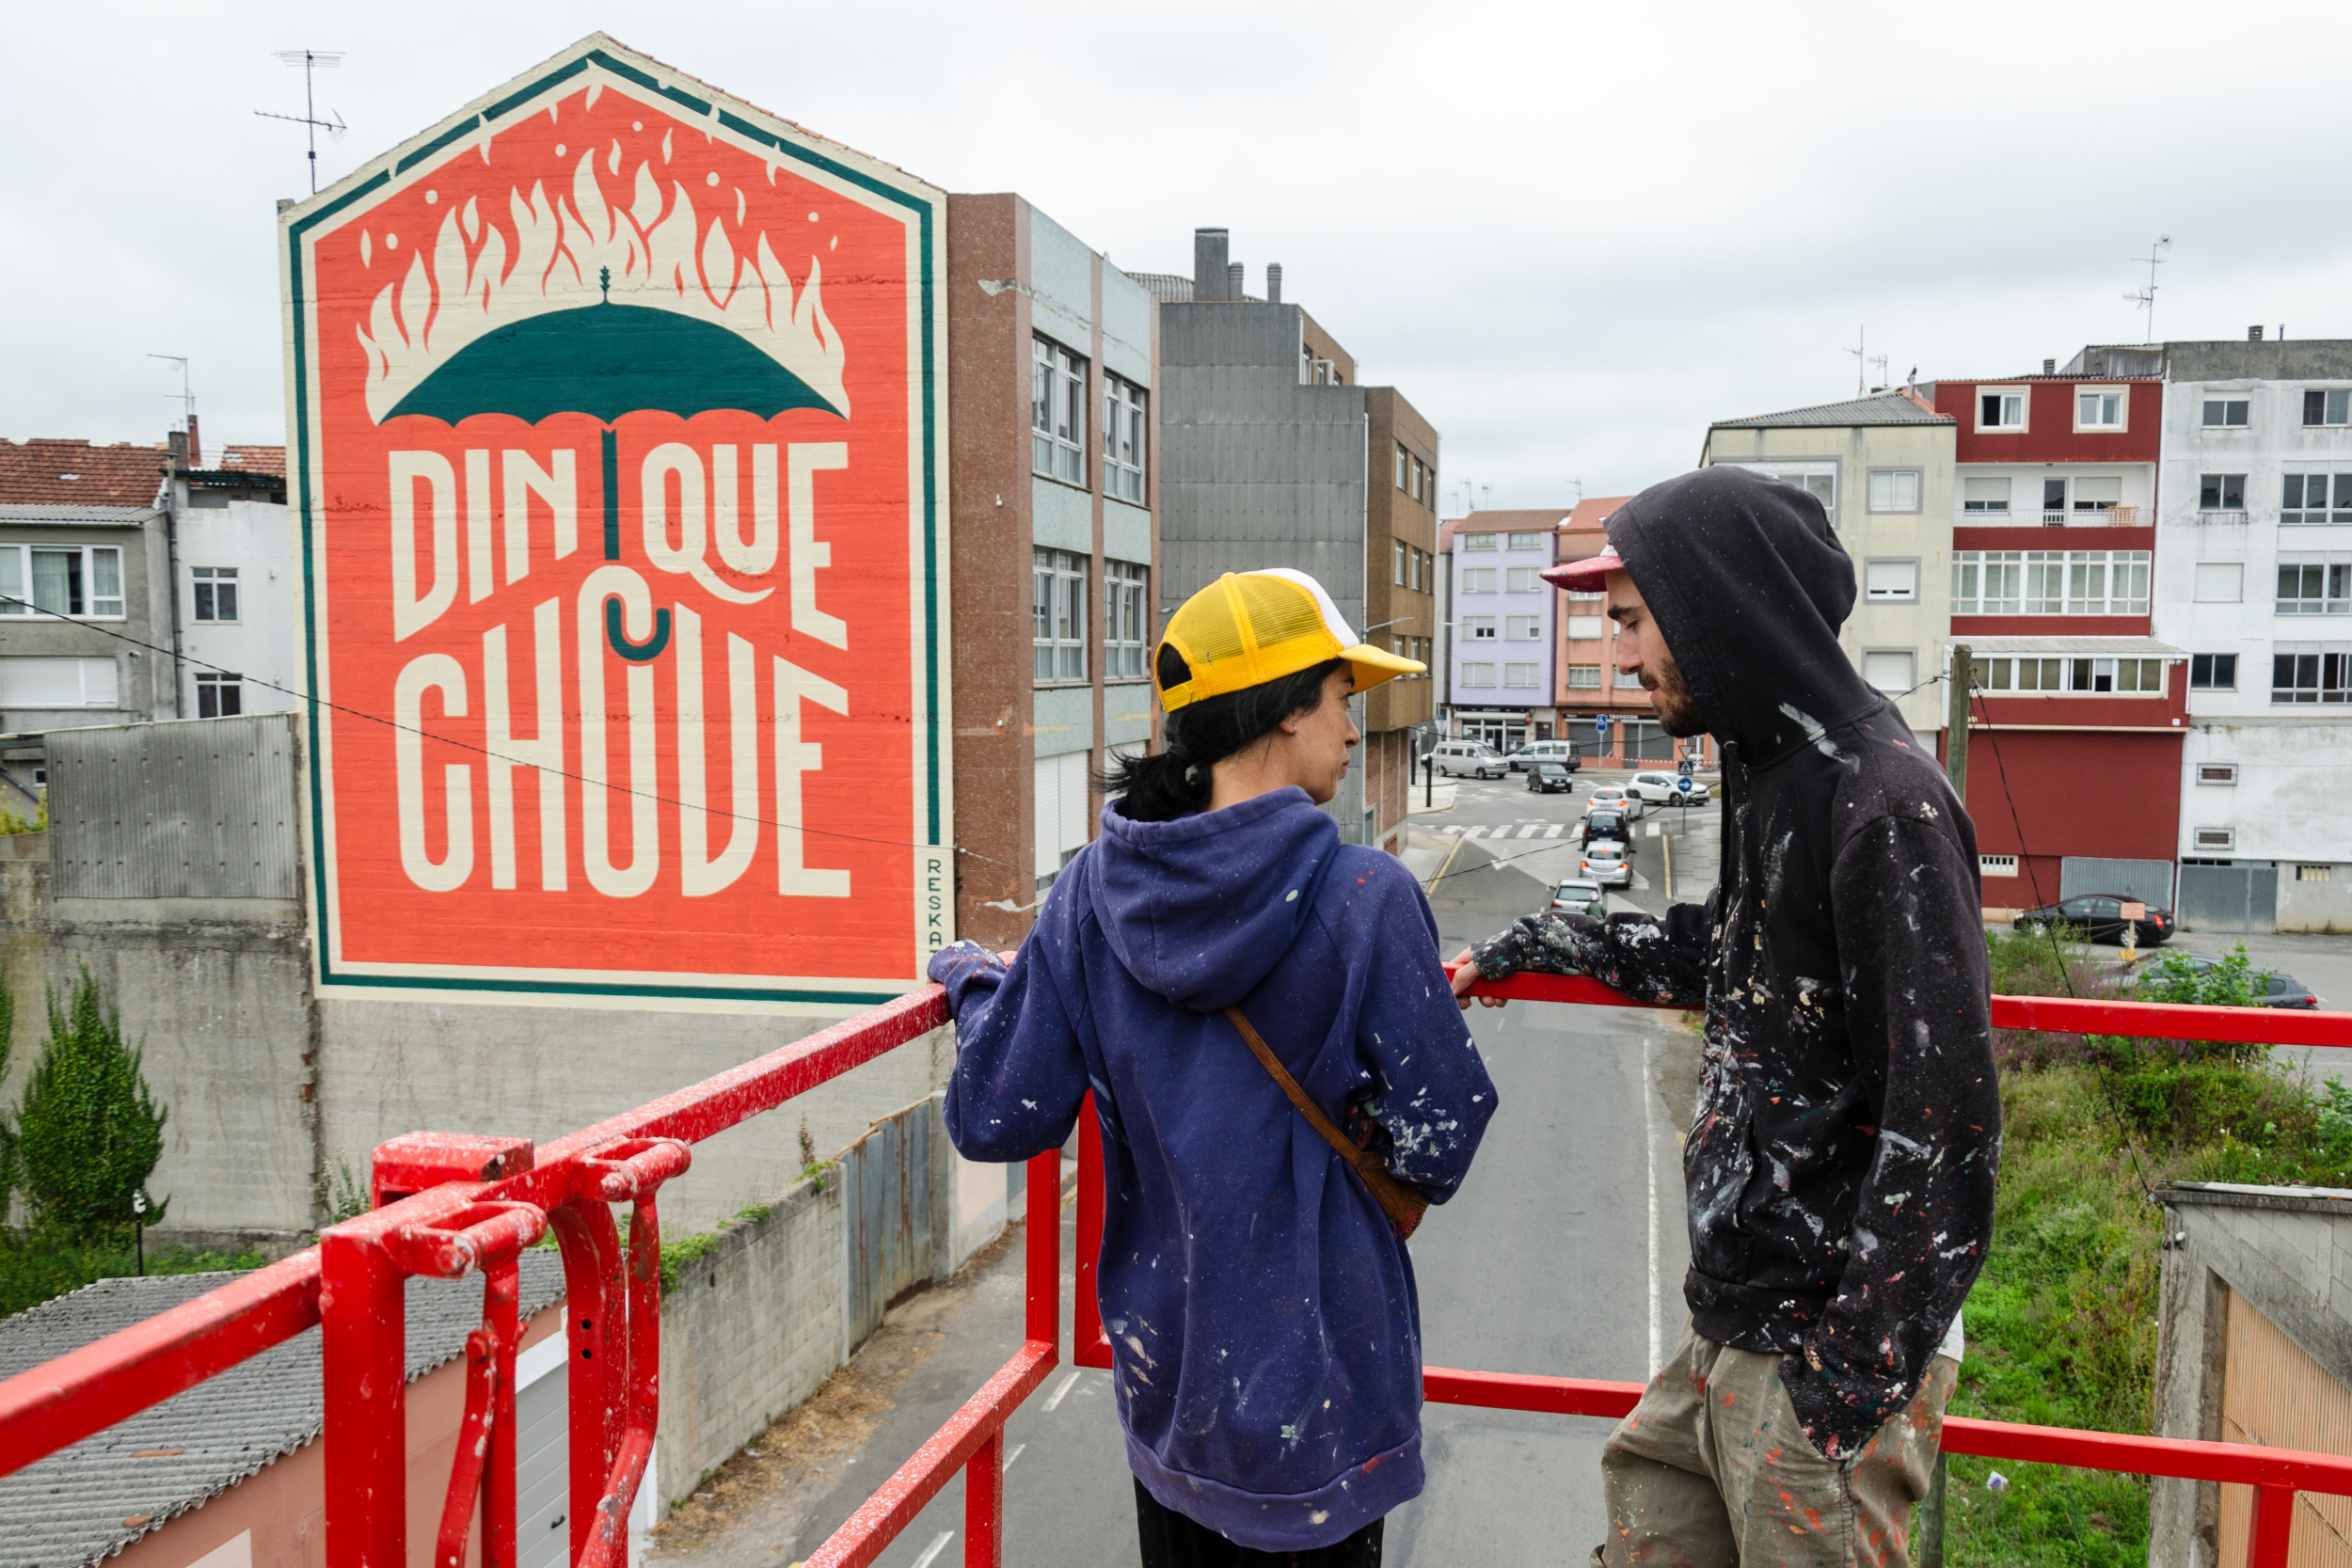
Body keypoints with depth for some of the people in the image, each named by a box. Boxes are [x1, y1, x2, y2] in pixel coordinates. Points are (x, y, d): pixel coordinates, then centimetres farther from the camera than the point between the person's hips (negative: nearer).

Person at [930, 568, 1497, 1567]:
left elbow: (997, 1121, -7)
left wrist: (974, 986, 11)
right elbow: (1438, 1149, -14)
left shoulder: (1094, 891, -9)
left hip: (1159, 1371, 4)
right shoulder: (1364, 898, -20)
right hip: (1311, 1390, -4)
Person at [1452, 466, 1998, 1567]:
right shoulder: (1769, 771, 9)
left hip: (1832, 1349, -9)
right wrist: (1539, 944, 31)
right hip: (1731, 1321, 9)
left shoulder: (1886, 801, -21)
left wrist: (1862, 1365, -21)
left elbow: (1946, 1103, -24)